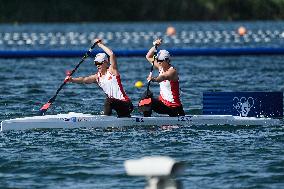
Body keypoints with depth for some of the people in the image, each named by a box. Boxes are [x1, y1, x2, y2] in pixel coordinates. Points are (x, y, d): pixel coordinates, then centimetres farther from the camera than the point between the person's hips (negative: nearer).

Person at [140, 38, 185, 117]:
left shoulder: (172, 71, -19)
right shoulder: (161, 67, 4)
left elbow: (163, 77, -42)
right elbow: (148, 57, 13)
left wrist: (154, 79, -62)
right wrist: (155, 47, -3)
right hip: (162, 102, 6)